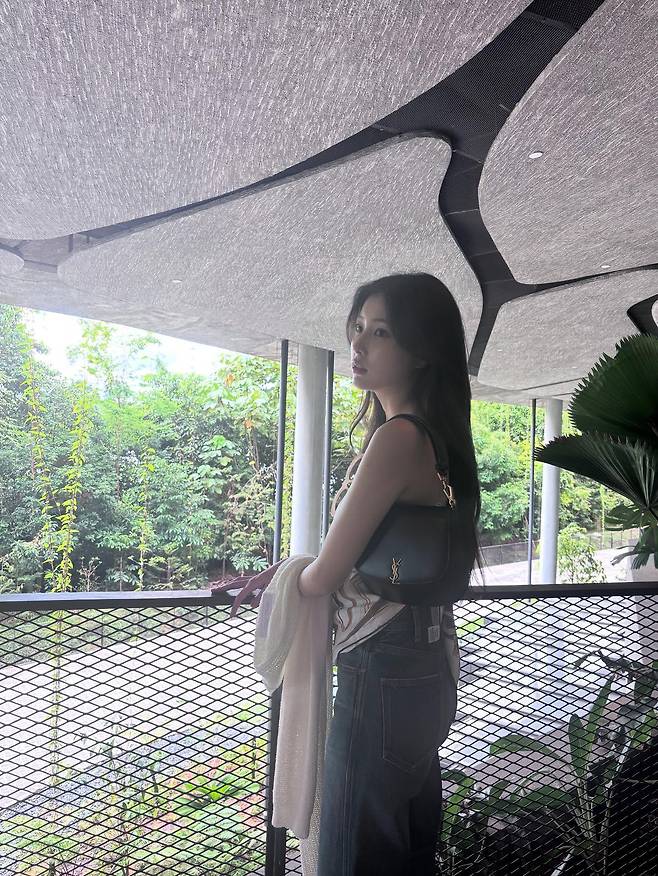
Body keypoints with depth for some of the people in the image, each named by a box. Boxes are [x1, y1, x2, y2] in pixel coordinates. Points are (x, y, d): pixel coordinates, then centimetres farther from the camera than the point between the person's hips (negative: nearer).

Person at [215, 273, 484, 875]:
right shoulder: (434, 434, 7)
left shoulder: (396, 438, -22)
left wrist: (286, 580, 4)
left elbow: (325, 574, -19)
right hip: (427, 672, 9)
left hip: (384, 677, -9)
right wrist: (280, 575, 8)